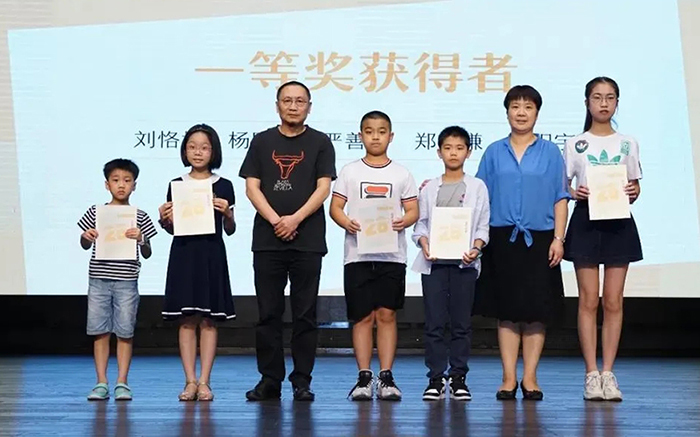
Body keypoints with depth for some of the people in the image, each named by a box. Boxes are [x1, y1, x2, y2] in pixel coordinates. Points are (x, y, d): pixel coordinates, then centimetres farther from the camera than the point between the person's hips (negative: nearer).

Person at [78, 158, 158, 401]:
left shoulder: (139, 217, 3)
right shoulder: (95, 212, 6)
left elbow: (147, 254, 4)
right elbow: (85, 245, 12)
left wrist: (141, 239, -15)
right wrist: (86, 237, -9)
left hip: (127, 282, -1)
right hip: (99, 279, 1)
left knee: (125, 332, 2)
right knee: (100, 331, 4)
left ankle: (122, 382, 9)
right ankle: (101, 383, 10)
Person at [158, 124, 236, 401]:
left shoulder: (223, 186, 3)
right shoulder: (176, 186, 7)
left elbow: (230, 230, 5)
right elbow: (172, 229, 11)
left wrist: (227, 214, -14)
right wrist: (164, 219, -10)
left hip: (212, 256, -1)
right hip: (183, 254, 1)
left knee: (209, 320, 0)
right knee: (187, 319, 1)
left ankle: (204, 382, 4)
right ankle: (190, 381, 5)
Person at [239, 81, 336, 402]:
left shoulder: (320, 143, 7)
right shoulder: (262, 142, 11)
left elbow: (323, 188, -1)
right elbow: (252, 187, 4)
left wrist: (295, 219, -13)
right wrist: (275, 220, -10)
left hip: (308, 240, -1)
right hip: (267, 240, 1)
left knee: (305, 314, 2)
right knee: (268, 313, 4)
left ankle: (302, 381, 8)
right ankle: (270, 380, 11)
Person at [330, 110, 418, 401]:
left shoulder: (401, 174, 8)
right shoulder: (350, 172, 7)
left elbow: (413, 210, 6)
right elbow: (335, 207, 4)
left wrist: (404, 221, -16)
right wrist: (346, 223, -17)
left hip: (392, 255, 0)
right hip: (358, 255, 0)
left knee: (387, 315, 1)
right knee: (362, 316, 1)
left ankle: (386, 377, 6)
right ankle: (364, 377, 7)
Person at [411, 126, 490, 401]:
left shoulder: (477, 187, 8)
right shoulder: (429, 188, 10)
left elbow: (483, 226, 5)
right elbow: (420, 223, 7)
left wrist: (475, 248, -13)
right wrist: (424, 244, -12)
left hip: (464, 261, 0)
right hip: (433, 261, 1)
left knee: (461, 322, 2)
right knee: (434, 322, 0)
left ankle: (458, 378, 9)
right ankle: (436, 377, 6)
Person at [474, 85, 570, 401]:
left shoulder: (550, 152, 6)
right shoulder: (494, 153, 9)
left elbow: (560, 198, 4)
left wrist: (558, 238, -5)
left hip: (539, 240, -1)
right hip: (503, 240, 1)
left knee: (536, 309, 0)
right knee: (507, 310, 3)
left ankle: (530, 378, 8)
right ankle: (509, 378, 8)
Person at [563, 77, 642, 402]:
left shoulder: (628, 144, 10)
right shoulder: (575, 144, 6)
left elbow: (635, 187, 11)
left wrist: (632, 192, -11)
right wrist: (575, 193, -15)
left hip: (619, 222, 1)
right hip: (586, 220, -1)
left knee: (613, 302, 1)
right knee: (589, 300, -2)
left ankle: (608, 372, 6)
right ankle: (591, 374, 2)